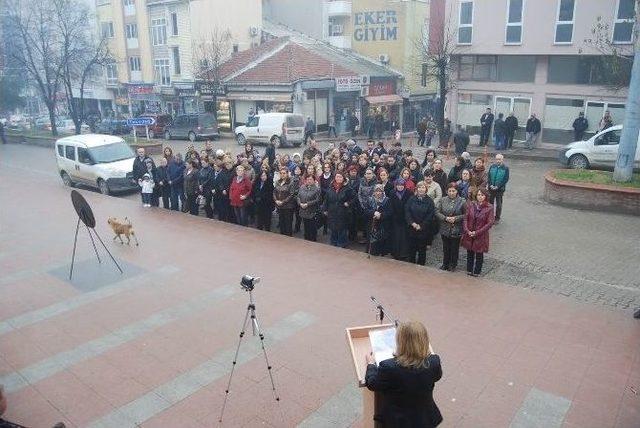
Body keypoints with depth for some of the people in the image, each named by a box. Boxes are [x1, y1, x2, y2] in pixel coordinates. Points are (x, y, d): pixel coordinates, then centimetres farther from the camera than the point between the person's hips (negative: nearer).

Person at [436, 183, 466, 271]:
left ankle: (453, 265, 28)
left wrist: (455, 218, -18)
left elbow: (465, 215, -6)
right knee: (446, 248, 15)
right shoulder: (443, 200, -2)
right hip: (445, 229, 2)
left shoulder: (462, 202, -9)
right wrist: (445, 218, -15)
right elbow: (437, 212, 0)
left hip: (456, 230, -2)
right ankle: (445, 264, 32)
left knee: (454, 248, 11)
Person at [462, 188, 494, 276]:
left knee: (479, 254, 13)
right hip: (469, 235, 3)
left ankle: (477, 271, 31)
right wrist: (467, 231, -15)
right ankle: (469, 270, 35)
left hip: (481, 236, -3)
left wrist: (477, 232, -17)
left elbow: (490, 223, -13)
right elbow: (465, 218, -2)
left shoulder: (489, 208, -12)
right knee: (470, 252, 17)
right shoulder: (471, 205, -4)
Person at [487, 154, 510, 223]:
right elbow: (488, 176, 4)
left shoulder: (506, 168, -7)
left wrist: (497, 186, -15)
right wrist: (490, 185, -10)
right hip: (491, 188, 3)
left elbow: (506, 179, -9)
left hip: (500, 189, -3)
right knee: (490, 203, 9)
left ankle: (497, 218, 20)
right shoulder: (492, 167, 3)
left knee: (498, 204, 7)